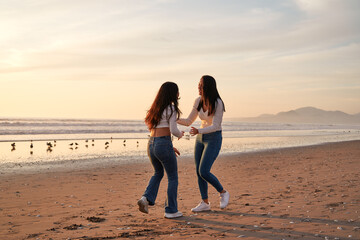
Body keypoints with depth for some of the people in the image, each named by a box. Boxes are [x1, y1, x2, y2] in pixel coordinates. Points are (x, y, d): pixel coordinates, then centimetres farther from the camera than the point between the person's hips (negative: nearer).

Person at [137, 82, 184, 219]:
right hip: (164, 145, -7)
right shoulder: (171, 108, -8)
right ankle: (171, 210, 13)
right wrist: (180, 135, 7)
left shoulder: (156, 108, 17)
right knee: (173, 178, 9)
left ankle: (147, 198, 9)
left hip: (151, 145, 7)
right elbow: (173, 130, -15)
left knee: (158, 173, 28)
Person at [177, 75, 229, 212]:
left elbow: (215, 126, -24)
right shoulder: (198, 102, 1)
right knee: (199, 172, 4)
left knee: (204, 172, -14)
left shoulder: (218, 103, -19)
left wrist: (198, 131, -39)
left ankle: (223, 193, 9)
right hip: (201, 139, 7)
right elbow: (189, 122, 5)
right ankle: (205, 203, 15)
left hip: (214, 139, -7)